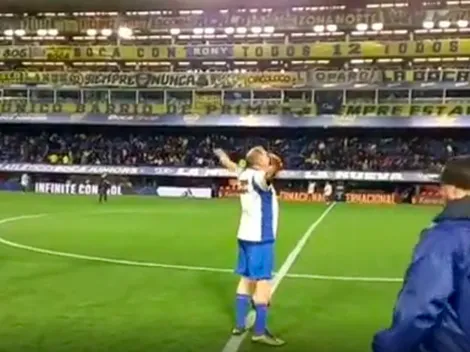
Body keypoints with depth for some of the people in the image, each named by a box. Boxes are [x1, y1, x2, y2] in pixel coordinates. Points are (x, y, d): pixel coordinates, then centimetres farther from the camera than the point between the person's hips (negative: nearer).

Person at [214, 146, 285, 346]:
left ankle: (239, 325, 24)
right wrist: (273, 169, -60)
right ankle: (260, 332, 0)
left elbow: (231, 165, 31)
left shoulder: (245, 173, 8)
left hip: (246, 235, 9)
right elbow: (266, 174, -43)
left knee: (247, 279, 16)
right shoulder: (258, 176, -16)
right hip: (260, 237, -9)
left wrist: (222, 156, 49)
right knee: (263, 282, -4)